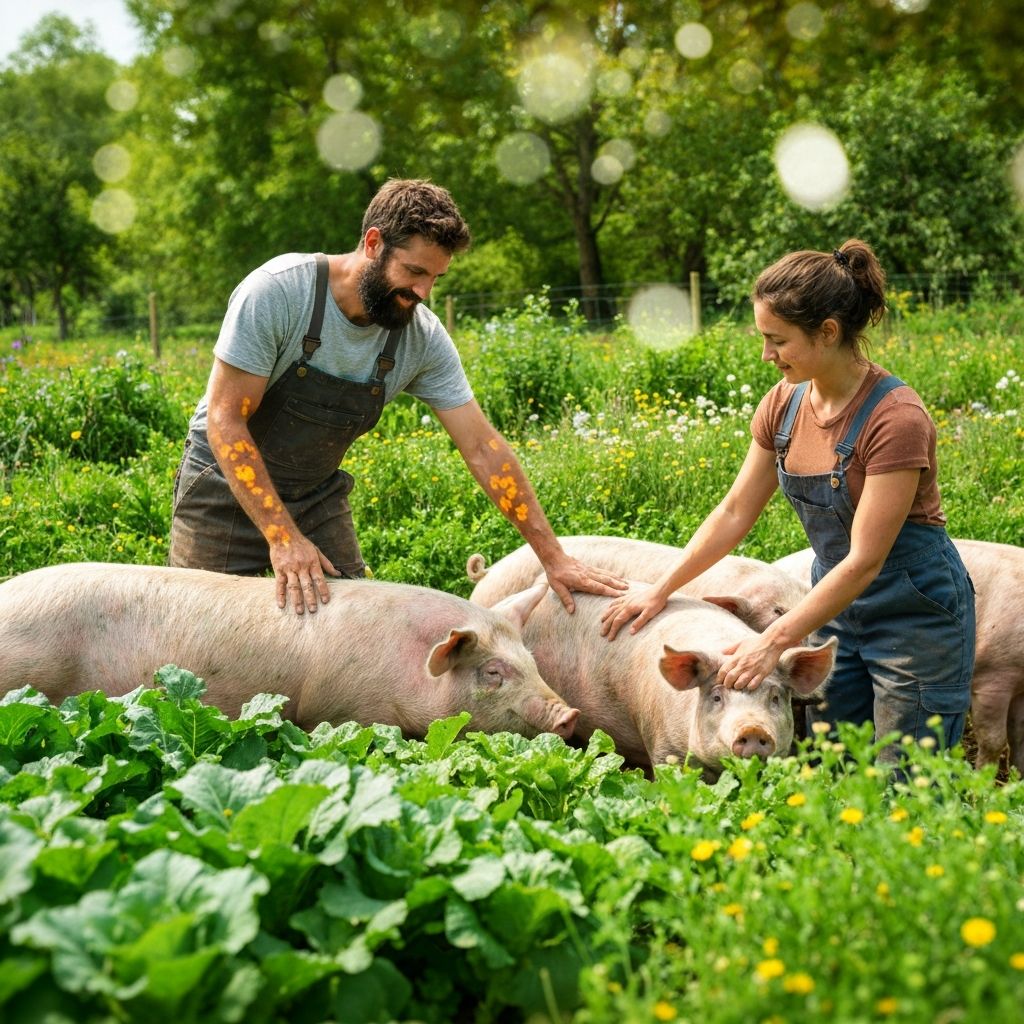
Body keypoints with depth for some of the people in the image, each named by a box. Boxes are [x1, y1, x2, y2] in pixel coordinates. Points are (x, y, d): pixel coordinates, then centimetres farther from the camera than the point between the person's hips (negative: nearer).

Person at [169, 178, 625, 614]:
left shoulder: (423, 339, -12)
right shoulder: (276, 291, -24)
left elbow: (482, 448, -8)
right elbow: (225, 421, -23)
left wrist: (553, 557, -10)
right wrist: (282, 536, -29)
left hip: (318, 497, 4)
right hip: (227, 488, -4)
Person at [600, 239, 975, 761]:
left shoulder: (896, 418, -24)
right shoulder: (784, 404, -2)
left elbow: (864, 561, -24)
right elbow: (735, 512, 7)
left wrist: (774, 640, -24)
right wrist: (659, 591, 5)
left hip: (916, 615, -7)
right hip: (836, 605, 7)